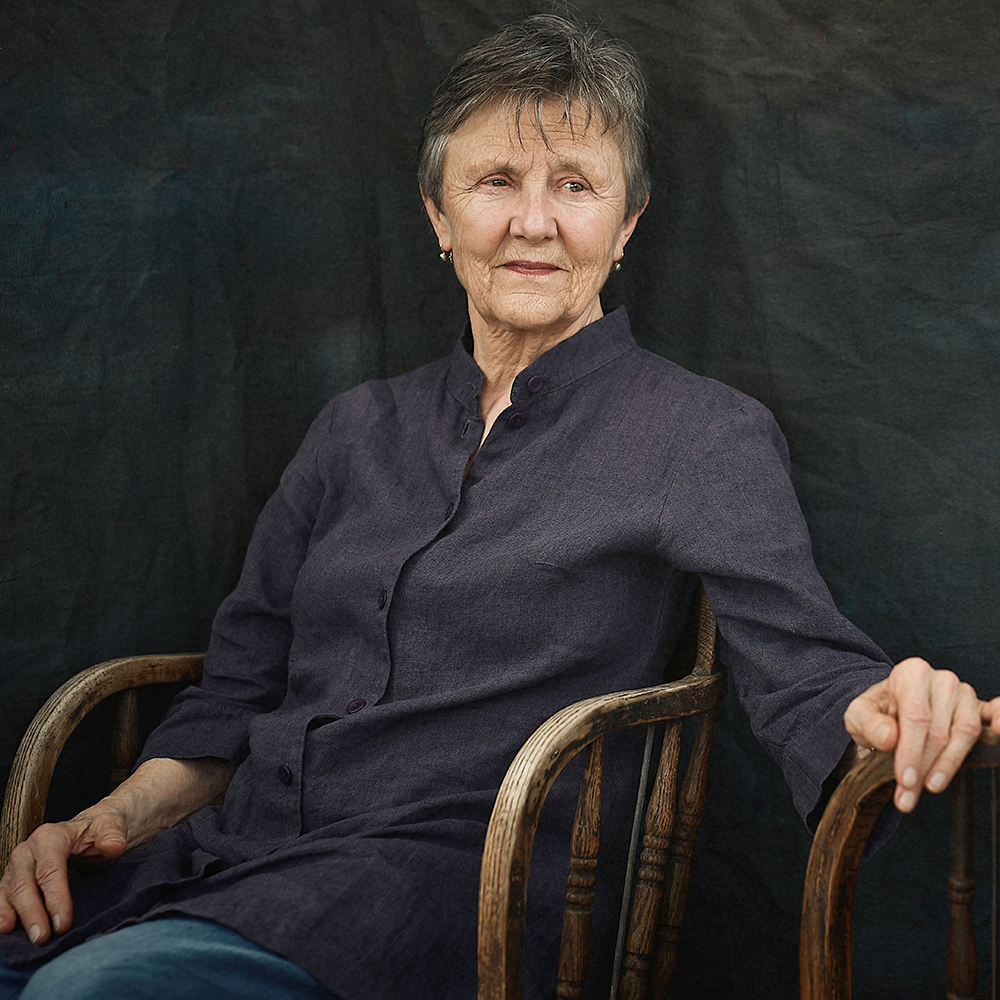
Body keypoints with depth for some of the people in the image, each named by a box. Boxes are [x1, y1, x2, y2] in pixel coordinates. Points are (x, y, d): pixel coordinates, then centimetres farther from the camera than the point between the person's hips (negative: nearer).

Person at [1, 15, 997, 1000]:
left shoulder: (705, 436, 4)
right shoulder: (359, 428, 18)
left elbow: (800, 665, -8)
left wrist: (881, 710, -32)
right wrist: (122, 815, 1)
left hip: (443, 877, -4)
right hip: (222, 850, 5)